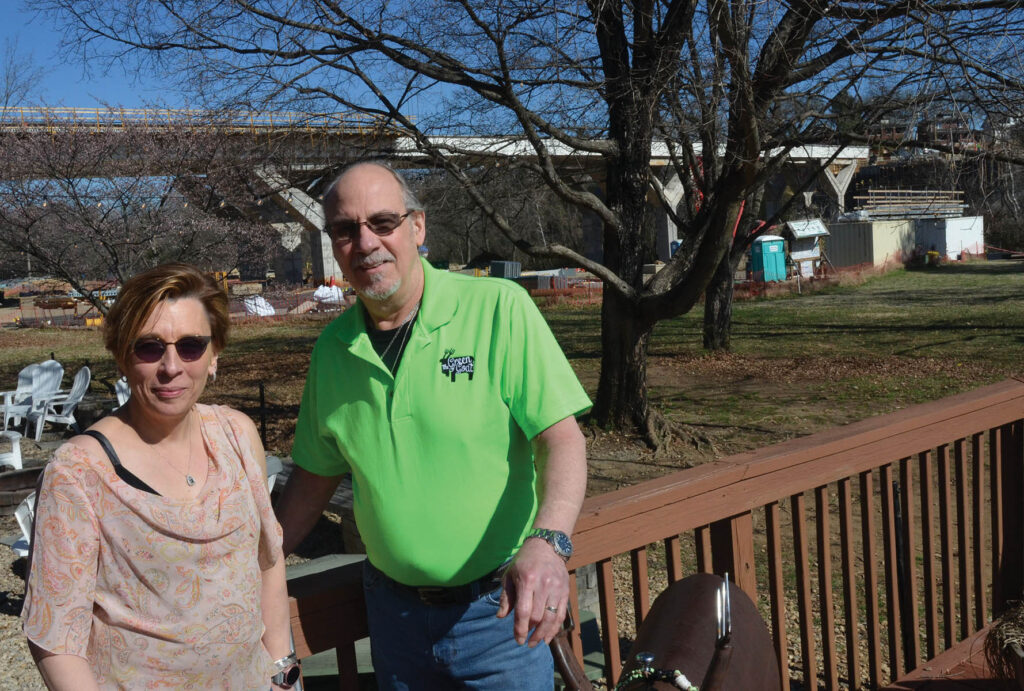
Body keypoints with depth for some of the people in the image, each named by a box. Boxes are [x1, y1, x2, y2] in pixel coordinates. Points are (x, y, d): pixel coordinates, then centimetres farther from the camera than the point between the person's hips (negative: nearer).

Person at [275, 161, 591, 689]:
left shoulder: (499, 308, -14)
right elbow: (316, 474, 11)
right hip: (392, 608, 4)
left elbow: (560, 437, -18)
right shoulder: (333, 347, 1)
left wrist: (547, 542, -33)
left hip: (500, 606, -3)